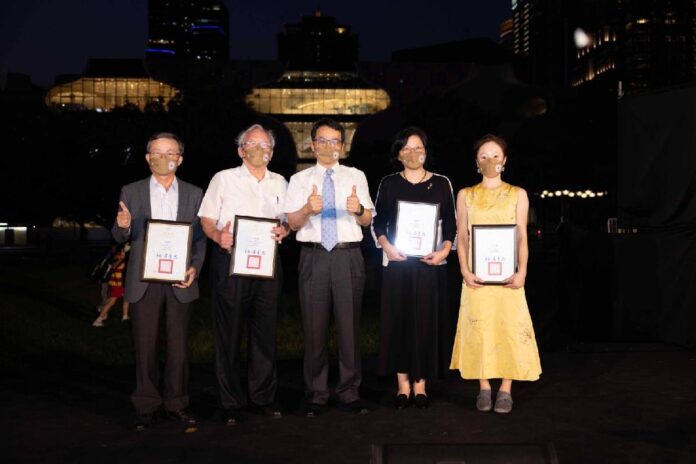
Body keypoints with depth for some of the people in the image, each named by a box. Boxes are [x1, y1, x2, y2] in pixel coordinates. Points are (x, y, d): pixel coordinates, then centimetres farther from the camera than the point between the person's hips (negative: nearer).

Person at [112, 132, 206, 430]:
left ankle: (176, 403, 16)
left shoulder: (194, 194, 8)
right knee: (145, 346, 4)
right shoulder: (131, 192, 7)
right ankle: (146, 406, 15)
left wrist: (194, 268, -9)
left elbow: (200, 238, 6)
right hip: (144, 280, 0)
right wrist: (123, 226, -18)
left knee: (178, 346, 5)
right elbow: (121, 238, 5)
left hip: (180, 280, 0)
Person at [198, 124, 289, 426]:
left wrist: (285, 229, -4)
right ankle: (230, 403, 7)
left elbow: (289, 220, 19)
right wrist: (218, 236, -17)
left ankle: (262, 398, 16)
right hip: (230, 259, -3)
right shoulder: (223, 179, 6)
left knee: (265, 331, 6)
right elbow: (206, 219, 3)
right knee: (229, 333, -1)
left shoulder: (279, 183, 17)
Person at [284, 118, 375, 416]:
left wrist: (359, 209, -19)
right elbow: (293, 223, 0)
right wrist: (308, 208, -20)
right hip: (314, 257, 0)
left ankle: (350, 393, 14)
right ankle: (316, 395, 14)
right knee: (315, 327, 3)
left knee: (349, 326, 4)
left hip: (348, 257, 0)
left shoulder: (356, 176, 10)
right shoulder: (300, 179, 9)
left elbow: (367, 220, 4)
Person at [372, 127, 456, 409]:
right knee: (398, 320, 0)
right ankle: (403, 384, 7)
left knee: (427, 320, 1)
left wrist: (445, 250, -9)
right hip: (397, 262, 0)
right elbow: (378, 222, 6)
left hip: (430, 262, 0)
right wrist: (386, 246, -11)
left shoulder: (441, 184, 7)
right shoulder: (389, 184, 7)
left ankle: (420, 383, 8)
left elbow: (451, 224, 6)